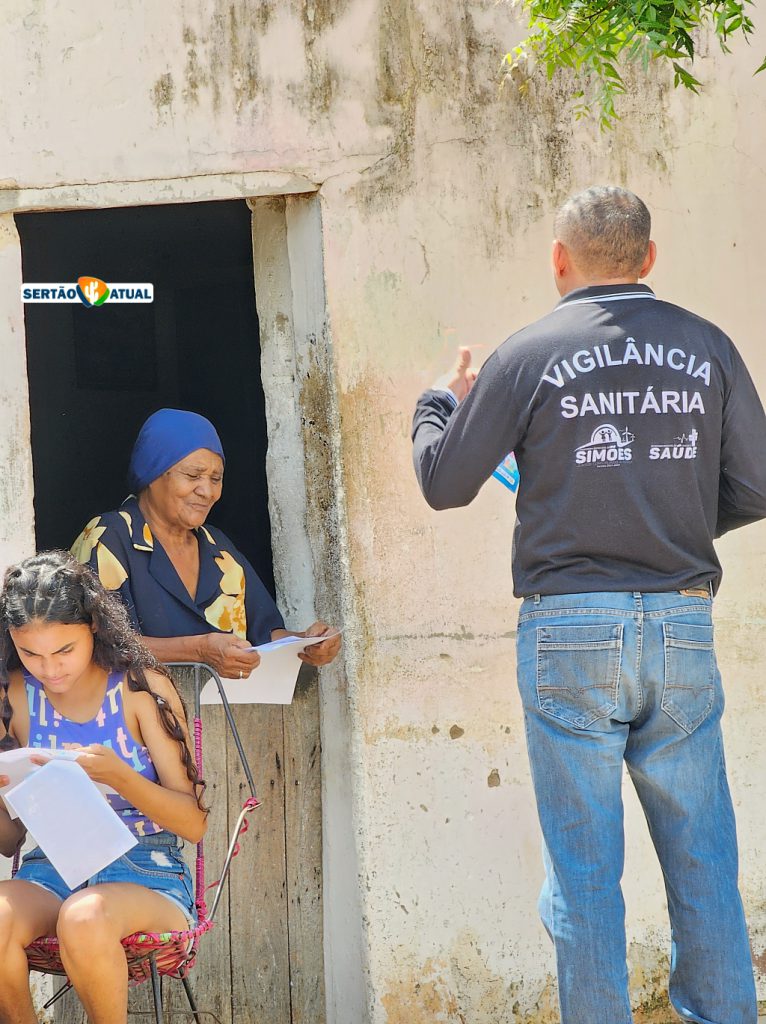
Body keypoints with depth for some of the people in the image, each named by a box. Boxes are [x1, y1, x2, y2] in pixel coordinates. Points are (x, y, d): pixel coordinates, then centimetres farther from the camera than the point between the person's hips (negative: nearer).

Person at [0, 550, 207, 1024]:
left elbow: (194, 824, -5)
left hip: (148, 874, -3)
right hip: (50, 870, 3)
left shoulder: (140, 687, -3)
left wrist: (117, 776, -21)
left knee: (84, 917, -37)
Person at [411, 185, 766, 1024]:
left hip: (571, 629, -2)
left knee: (585, 865, 3)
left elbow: (444, 482, 2)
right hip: (682, 623, 3)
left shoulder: (529, 356, -3)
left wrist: (441, 401, 22)